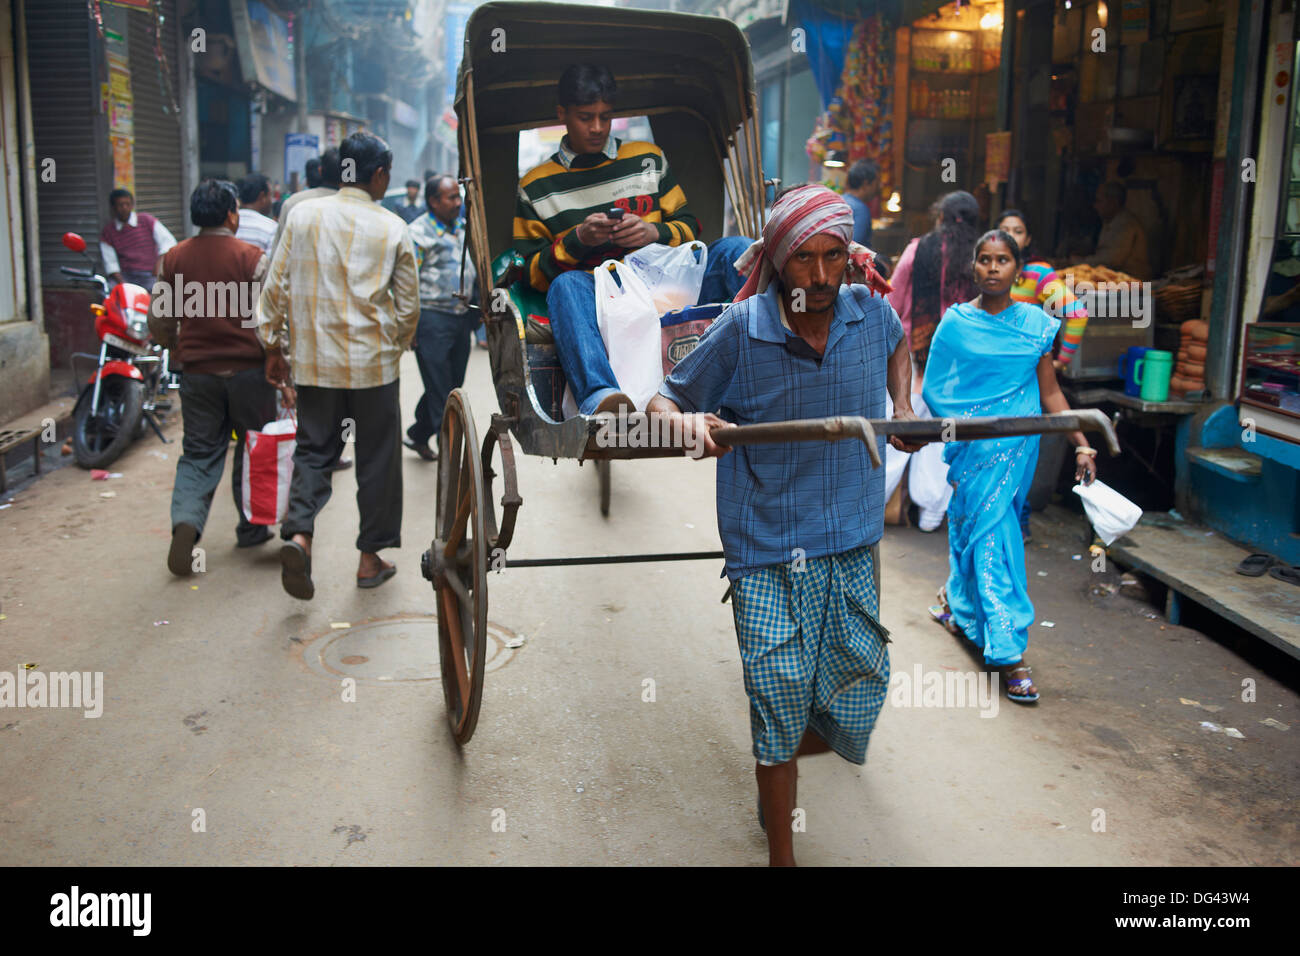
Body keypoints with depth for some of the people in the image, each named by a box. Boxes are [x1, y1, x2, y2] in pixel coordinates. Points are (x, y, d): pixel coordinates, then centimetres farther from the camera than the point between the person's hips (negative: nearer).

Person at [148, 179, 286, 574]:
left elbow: (158, 321, 7)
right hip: (248, 369, -3)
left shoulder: (174, 258, 2)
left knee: (199, 454, 10)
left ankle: (186, 521, -12)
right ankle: (251, 528, 23)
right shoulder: (251, 257, -9)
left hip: (198, 374, 3)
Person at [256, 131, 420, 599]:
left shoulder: (303, 215, 1)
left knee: (314, 449, 12)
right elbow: (408, 304, 3)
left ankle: (298, 533, -11)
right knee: (377, 457, 9)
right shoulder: (393, 228, -2)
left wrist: (273, 346, 11)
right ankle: (371, 559, 16)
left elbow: (276, 286, 2)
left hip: (314, 360, 2)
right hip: (374, 362, -2)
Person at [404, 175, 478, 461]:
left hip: (462, 317, 7)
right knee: (441, 391, -4)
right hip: (432, 320, -7)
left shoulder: (463, 228, 14)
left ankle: (417, 436, 30)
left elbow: (474, 270, 24)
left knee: (453, 384, 13)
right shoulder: (418, 232, -7)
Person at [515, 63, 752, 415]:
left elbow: (690, 227, 18)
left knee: (733, 249, -22)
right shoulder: (536, 187, 14)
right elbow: (531, 271, 9)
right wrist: (578, 239, -9)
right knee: (567, 284, -37)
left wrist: (655, 233, -5)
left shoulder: (648, 159, 19)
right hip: (596, 302, -2)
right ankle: (599, 399, -62)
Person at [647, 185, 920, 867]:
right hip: (769, 557, -4)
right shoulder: (741, 329, -9)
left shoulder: (871, 313, 1)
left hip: (852, 550, 4)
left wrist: (904, 409, 14)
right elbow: (664, 400, -3)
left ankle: (774, 765, 43)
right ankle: (781, 853, 17)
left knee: (852, 716, 9)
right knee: (781, 704, -4)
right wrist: (685, 420, -25)